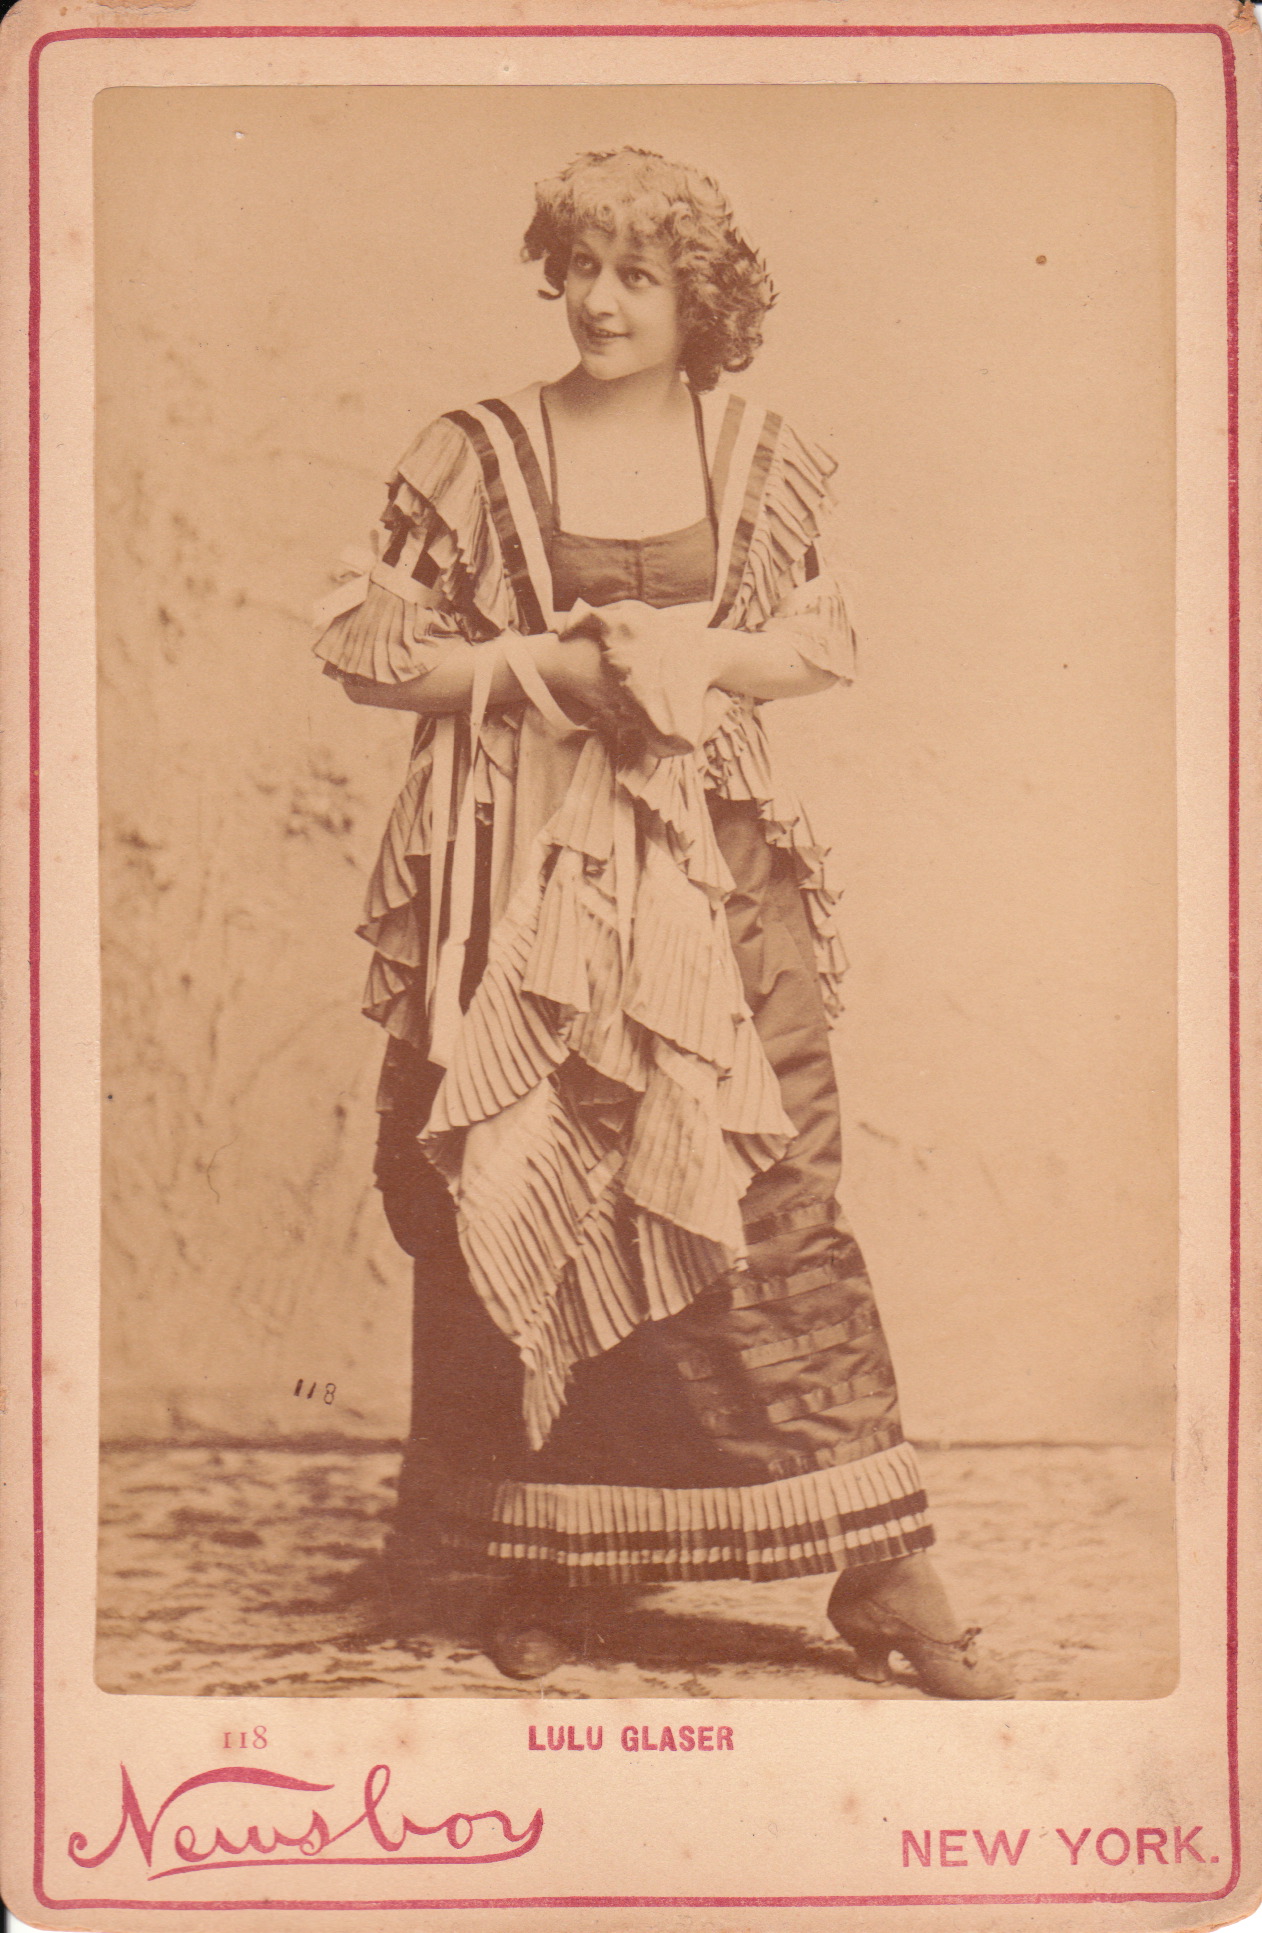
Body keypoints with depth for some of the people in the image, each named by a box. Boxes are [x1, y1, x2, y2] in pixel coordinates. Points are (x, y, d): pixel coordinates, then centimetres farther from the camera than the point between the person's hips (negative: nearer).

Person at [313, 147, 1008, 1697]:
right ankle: (535, 1564, 15)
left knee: (778, 1194, -3)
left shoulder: (762, 456, 7)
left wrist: (701, 654, -10)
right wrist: (551, 668, -11)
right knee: (518, 1204, 1)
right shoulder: (480, 454, 1)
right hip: (522, 873, -1)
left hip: (714, 865, 1)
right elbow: (361, 644, 0)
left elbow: (825, 642, 9)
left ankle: (878, 1571, 4)